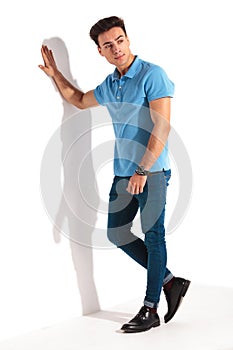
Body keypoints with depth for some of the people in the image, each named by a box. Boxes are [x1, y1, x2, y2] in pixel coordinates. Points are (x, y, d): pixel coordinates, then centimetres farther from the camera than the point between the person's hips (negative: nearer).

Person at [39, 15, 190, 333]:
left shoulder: (152, 75, -12)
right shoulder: (109, 85, 11)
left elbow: (162, 128, -19)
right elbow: (80, 100, 33)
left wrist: (142, 170, -23)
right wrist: (55, 74, 23)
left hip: (152, 172, -8)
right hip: (122, 173, 8)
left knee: (153, 237, -1)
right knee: (116, 233, 10)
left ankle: (150, 309, 7)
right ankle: (170, 282, 20)